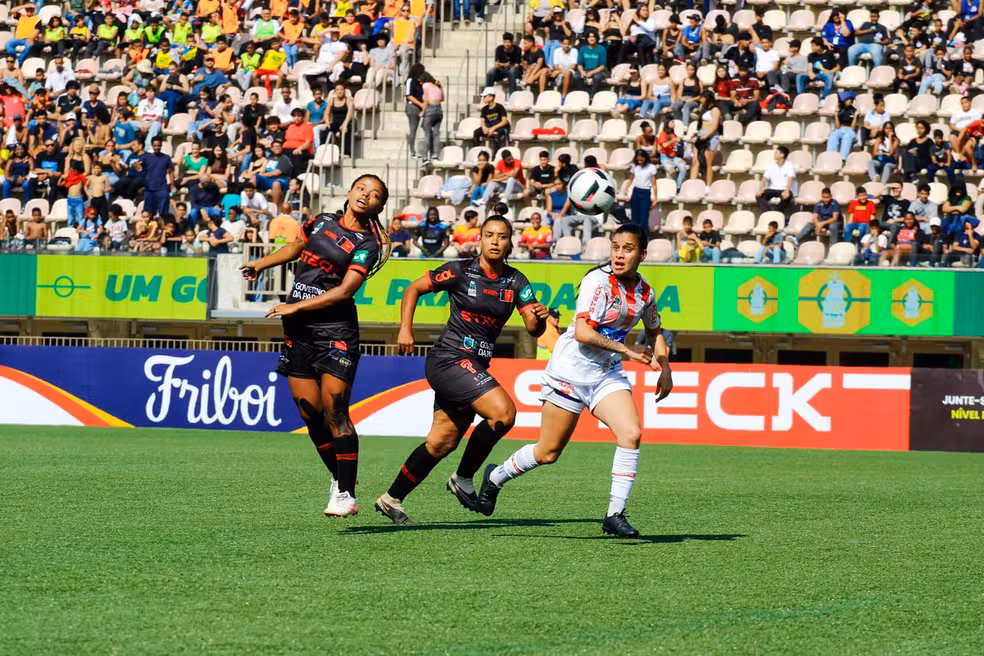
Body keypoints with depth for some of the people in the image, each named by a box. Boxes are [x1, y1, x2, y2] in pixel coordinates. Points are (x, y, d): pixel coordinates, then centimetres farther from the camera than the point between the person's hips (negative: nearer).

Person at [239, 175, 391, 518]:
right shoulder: (322, 222, 11)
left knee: (334, 409, -12)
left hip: (335, 328, -5)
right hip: (298, 332, 5)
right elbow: (297, 248, 31)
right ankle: (339, 479, 16)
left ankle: (346, 494, -10)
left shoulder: (367, 245, -5)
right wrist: (261, 264, 29)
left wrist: (296, 307, -14)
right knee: (309, 413, 2)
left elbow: (345, 290, -14)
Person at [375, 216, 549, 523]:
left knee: (442, 442, 9)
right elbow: (414, 288, 2)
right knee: (503, 412, -22)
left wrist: (539, 318, -27)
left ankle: (392, 498, 21)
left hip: (475, 367, 6)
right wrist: (405, 329, -7)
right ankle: (464, 479, -7)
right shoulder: (460, 271, -8)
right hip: (450, 358, -6)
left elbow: (533, 328, -4)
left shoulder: (516, 282, 4)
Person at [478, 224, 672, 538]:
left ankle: (615, 515, -9)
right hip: (571, 371, -6)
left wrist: (664, 369, 12)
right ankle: (496, 477, 30)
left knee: (631, 434, -17)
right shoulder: (598, 281, -18)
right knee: (548, 452, 2)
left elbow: (655, 332, 25)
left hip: (608, 376, 6)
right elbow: (583, 333, -27)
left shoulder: (645, 293, 4)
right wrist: (627, 351, -26)